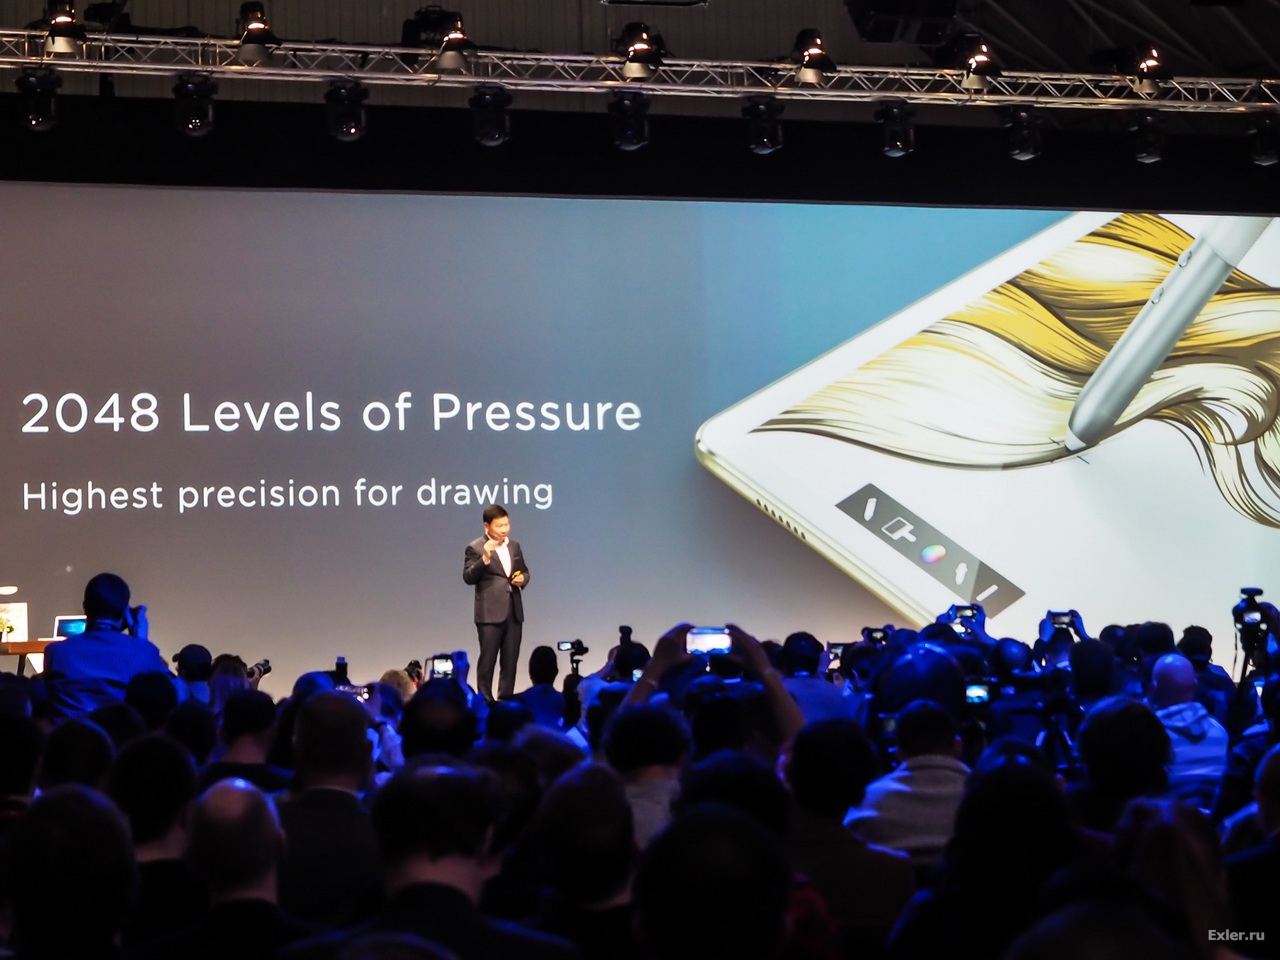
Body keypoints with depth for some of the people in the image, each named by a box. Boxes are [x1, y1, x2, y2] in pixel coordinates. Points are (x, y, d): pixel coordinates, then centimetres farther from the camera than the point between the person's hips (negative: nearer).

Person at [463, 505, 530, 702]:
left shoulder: (514, 546, 13)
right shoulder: (475, 548, -6)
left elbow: (524, 571, 23)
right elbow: (468, 578, -14)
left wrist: (523, 579, 0)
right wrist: (485, 558, -26)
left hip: (514, 611, 6)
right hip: (490, 612, -6)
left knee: (510, 661, 8)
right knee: (487, 661, -2)